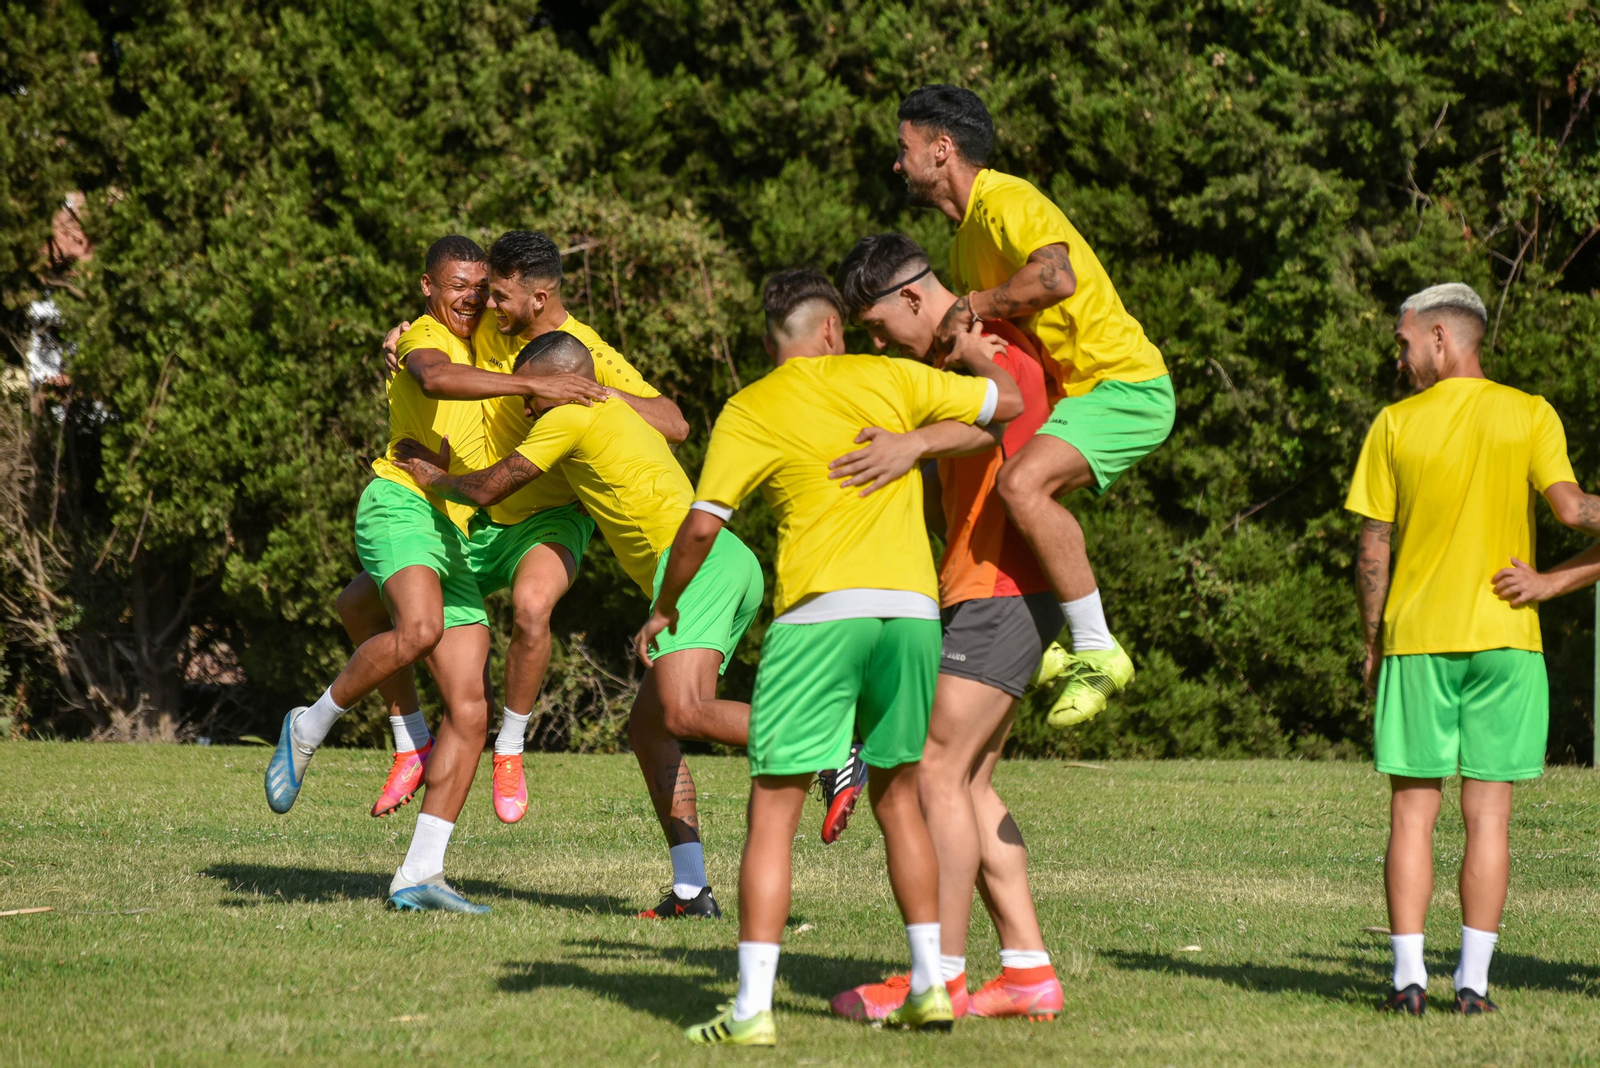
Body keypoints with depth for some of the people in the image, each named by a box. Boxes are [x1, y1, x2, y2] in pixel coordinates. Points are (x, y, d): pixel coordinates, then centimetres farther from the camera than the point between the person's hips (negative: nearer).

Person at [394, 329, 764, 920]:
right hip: (730, 562, 10)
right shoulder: (628, 418, 31)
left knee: (683, 713, -25)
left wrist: (436, 478, 28)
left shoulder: (572, 417, 3)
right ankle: (691, 889, 1)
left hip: (698, 560, -10)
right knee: (648, 726, 8)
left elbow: (488, 490, 9)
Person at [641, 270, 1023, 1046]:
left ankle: (752, 1006, -8)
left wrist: (665, 606, 11)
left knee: (772, 811, 0)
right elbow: (1009, 402, 18)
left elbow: (703, 523, -3)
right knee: (896, 798, 19)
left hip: (820, 610, -3)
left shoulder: (748, 411, 5)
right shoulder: (889, 379, 11)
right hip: (912, 604, 3)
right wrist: (972, 353, 38)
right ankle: (929, 983, 16)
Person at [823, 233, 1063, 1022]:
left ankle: (941, 978, -12)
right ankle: (1028, 970, 10)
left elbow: (992, 418, -35)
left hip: (1004, 593, -10)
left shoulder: (993, 344, -11)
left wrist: (918, 442, -53)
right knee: (968, 782, 9)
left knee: (940, 772, -13)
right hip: (972, 596, 10)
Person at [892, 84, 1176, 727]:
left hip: (1125, 388, -11)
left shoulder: (1009, 203, -15)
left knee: (1022, 484, -33)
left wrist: (971, 307, -22)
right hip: (1068, 394, 11)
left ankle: (1096, 651, -23)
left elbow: (1055, 276, -35)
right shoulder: (966, 230, 17)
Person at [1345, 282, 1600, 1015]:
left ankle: (1409, 977, -3)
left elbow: (1374, 548, 2)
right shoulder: (1530, 416, 0)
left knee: (1412, 810, 4)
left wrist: (1372, 643, 11)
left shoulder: (1396, 425, 1)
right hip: (1504, 636, 0)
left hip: (1416, 637, 0)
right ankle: (1472, 980, 0)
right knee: (1488, 814, 3)